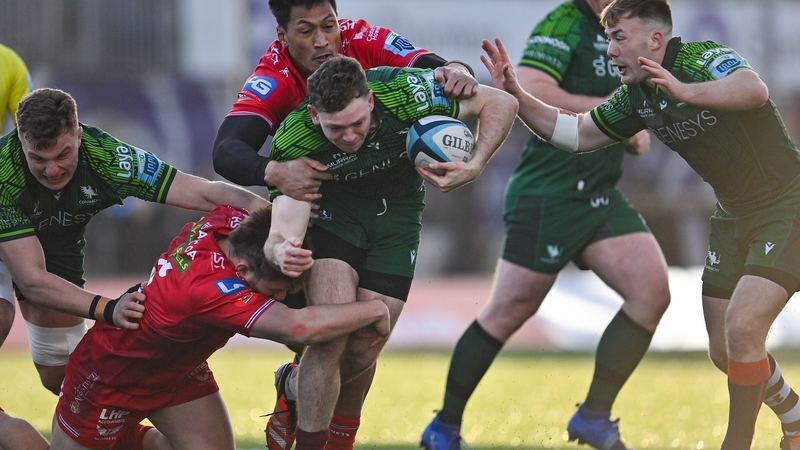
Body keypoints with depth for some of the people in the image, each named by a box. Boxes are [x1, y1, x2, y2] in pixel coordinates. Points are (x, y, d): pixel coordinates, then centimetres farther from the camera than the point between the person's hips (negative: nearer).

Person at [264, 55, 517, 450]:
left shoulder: (405, 93, -32)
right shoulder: (293, 142, -33)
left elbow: (501, 103, -19)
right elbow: (283, 233, -38)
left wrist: (474, 167, -32)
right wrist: (282, 252, -62)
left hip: (396, 209, 2)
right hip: (332, 207, -2)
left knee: (362, 352, 0)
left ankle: (296, 386, 32)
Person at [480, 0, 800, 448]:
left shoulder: (701, 59, -22)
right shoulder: (637, 97, 3)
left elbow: (755, 90, -43)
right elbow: (576, 133, 12)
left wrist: (687, 91, -59)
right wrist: (515, 94, -1)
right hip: (733, 215, 9)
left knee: (742, 328, -21)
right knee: (725, 351, 9)